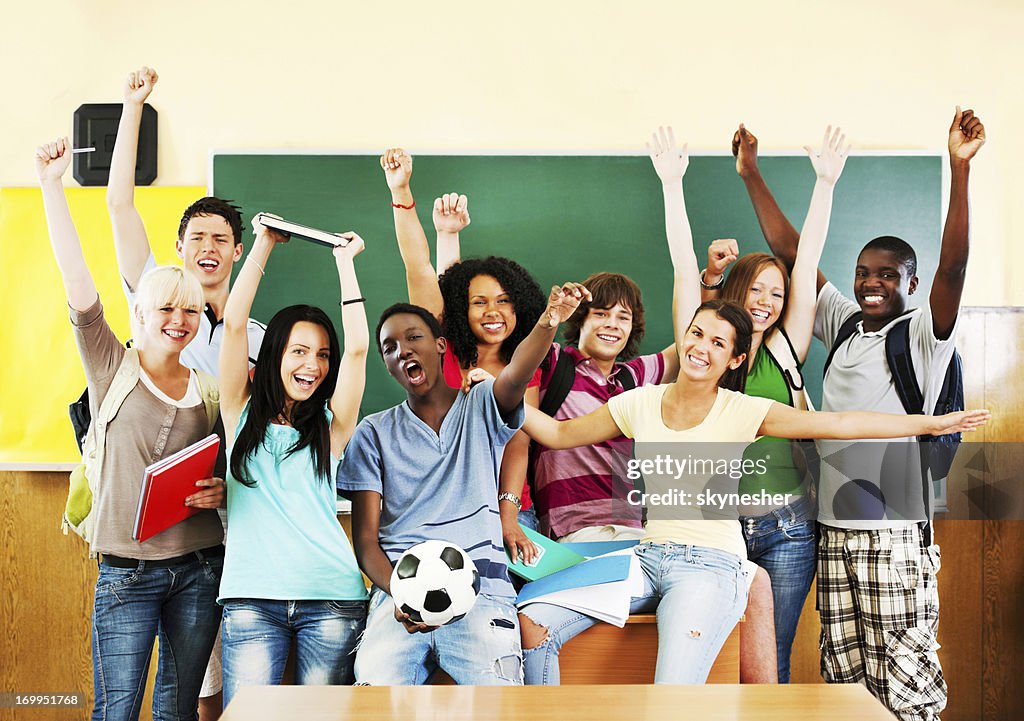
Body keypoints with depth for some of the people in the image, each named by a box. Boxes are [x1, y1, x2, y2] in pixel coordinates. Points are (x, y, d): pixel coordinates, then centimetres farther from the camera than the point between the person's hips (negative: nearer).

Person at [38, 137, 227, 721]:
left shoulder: (211, 390, 7)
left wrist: (221, 491, -7)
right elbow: (76, 278, -10)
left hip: (200, 567, 3)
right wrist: (52, 186, -16)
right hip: (127, 571, -2)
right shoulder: (111, 367, 0)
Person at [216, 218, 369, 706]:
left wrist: (345, 262, 5)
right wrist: (264, 245, 7)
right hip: (252, 595, 0)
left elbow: (357, 347, -2)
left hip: (331, 596, 1)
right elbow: (234, 323, 2)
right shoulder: (243, 414, 10)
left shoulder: (330, 425, 10)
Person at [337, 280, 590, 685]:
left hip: (480, 587, -1)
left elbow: (516, 377, -12)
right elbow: (365, 539, 9)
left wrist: (548, 322, -34)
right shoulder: (374, 433, 15)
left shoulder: (481, 406, 13)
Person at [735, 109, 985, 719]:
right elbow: (789, 249, 12)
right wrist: (752, 174, 12)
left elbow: (954, 263, -19)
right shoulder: (842, 325, 11)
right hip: (834, 529, 5)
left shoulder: (922, 334, -2)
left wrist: (960, 168, -28)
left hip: (895, 533, -5)